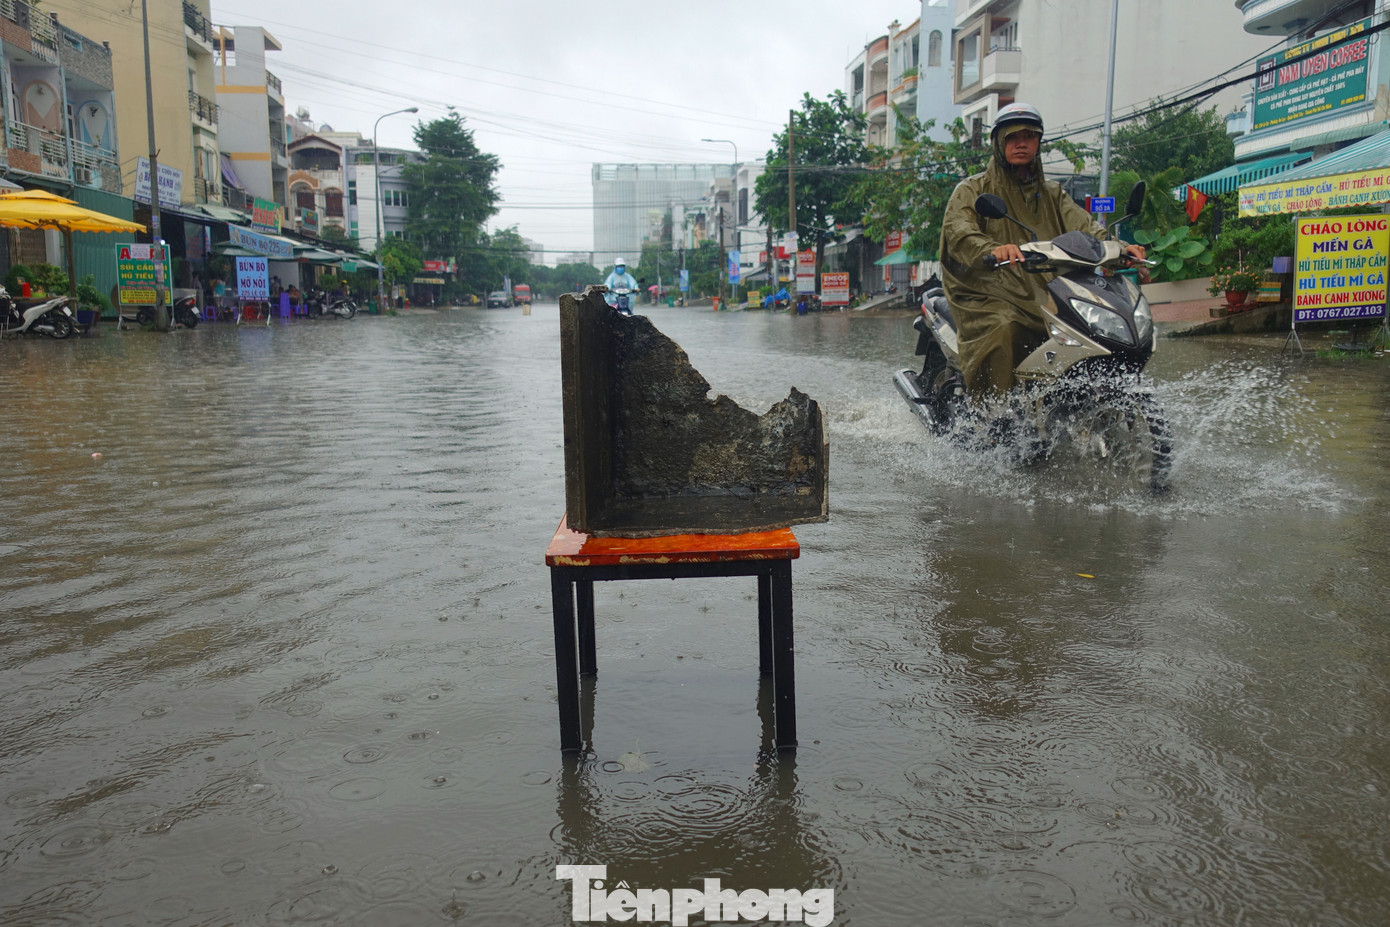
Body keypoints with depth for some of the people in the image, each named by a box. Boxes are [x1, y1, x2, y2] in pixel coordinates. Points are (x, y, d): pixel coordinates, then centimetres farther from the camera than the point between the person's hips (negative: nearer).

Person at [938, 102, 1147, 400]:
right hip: (991, 295, -4)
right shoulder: (972, 190, 8)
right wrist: (992, 250, -37)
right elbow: (957, 230, -14)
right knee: (1003, 330, -35)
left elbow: (1083, 226, 7)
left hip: (1046, 295, 5)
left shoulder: (1052, 193, 24)